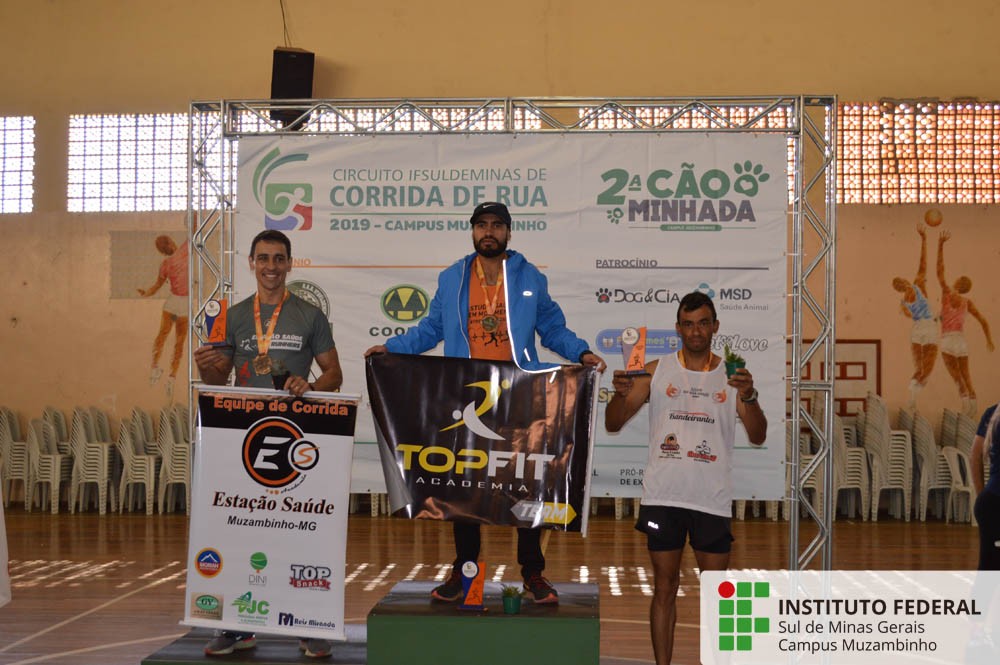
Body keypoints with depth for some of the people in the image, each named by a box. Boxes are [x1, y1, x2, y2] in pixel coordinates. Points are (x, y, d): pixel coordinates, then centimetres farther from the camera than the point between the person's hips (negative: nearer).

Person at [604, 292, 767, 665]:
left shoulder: (731, 375, 5)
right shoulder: (656, 372, 4)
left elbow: (758, 437, -2)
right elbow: (613, 424, 2)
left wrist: (749, 396, -20)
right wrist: (620, 394, -18)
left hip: (712, 498, 0)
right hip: (662, 495, 0)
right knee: (664, 587, 7)